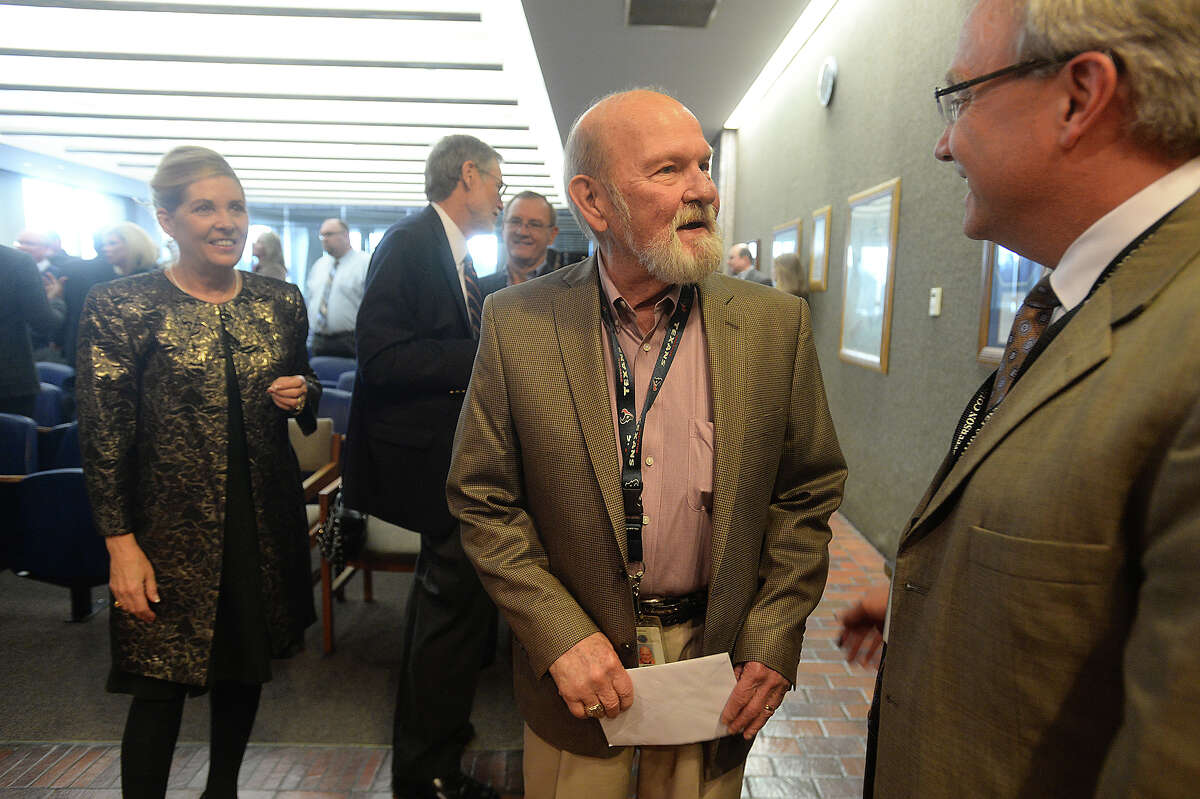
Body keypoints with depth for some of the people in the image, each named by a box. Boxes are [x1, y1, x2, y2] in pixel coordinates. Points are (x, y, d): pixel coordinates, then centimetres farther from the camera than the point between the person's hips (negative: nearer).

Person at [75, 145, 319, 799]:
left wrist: (301, 396, -7)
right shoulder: (120, 306, -7)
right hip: (173, 528, -4)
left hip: (264, 519, 4)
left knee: (245, 669, 17)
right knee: (162, 685, 5)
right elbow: (103, 437, -8)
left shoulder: (281, 301, 4)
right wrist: (122, 545, -11)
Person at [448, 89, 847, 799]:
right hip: (574, 668, 0)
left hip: (718, 663, 1)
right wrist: (563, 637, -12)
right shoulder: (517, 325, -10)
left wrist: (772, 642, -5)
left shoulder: (776, 325, -8)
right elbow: (483, 500, -6)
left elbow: (810, 495, -1)